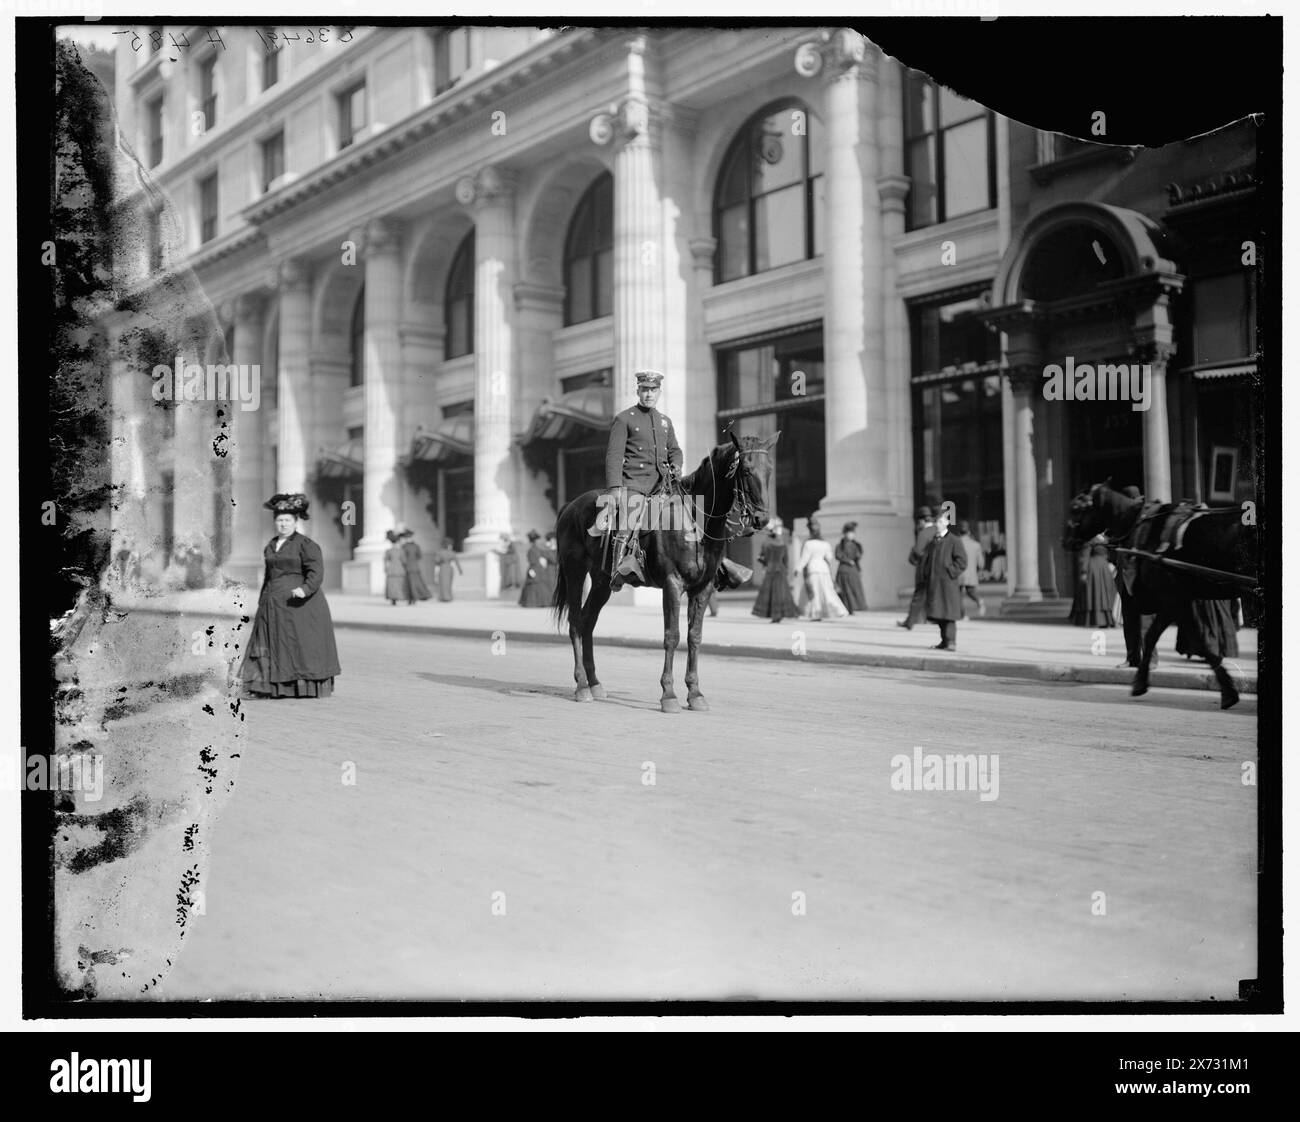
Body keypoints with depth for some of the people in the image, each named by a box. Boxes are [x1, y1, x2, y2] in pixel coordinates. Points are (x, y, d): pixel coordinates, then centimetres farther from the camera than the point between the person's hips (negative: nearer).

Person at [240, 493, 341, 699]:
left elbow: (316, 570, -15)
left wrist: (305, 589, -31)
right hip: (273, 603, 7)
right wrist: (263, 601, 22)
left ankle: (309, 688, 1)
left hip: (298, 603, -7)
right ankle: (272, 687, 2)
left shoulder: (306, 544, -6)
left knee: (302, 643, -5)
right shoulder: (270, 546, 16)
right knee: (271, 644, 1)